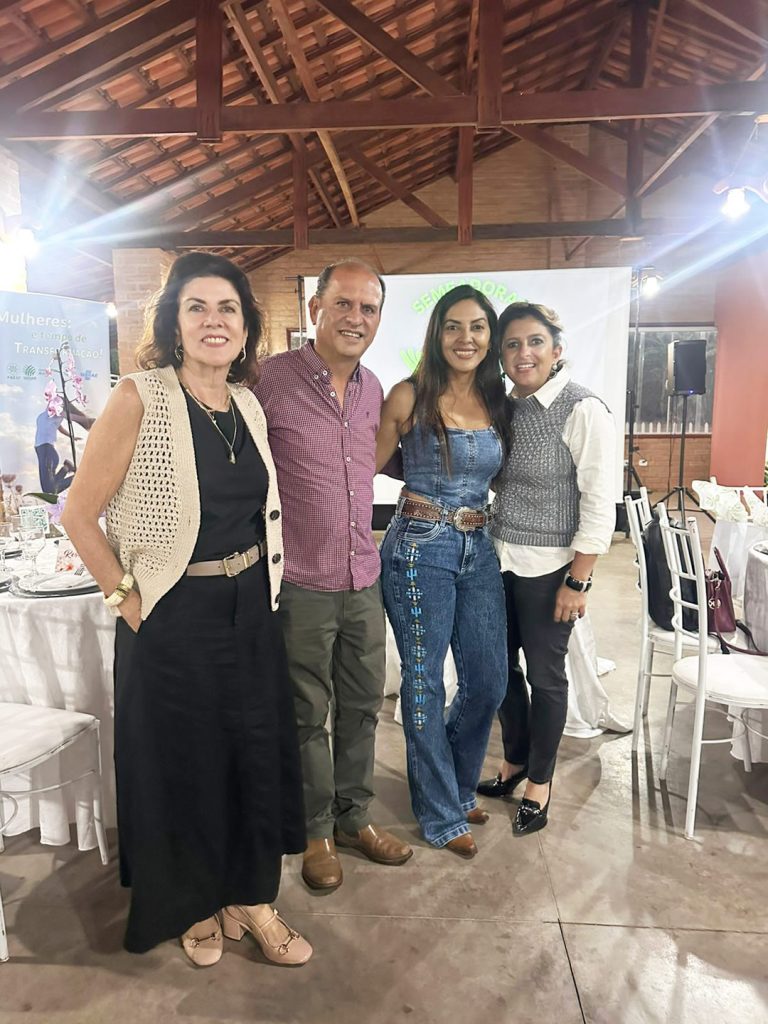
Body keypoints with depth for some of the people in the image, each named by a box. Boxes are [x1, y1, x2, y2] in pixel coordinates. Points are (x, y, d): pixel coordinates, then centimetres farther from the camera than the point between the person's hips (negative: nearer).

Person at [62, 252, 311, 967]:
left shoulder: (248, 403, 4)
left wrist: (263, 580, 9)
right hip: (173, 616, -5)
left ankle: (250, 898, 37)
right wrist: (125, 597, -10)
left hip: (250, 606, 6)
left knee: (257, 751, 14)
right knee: (182, 761, 12)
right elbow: (79, 513, -11)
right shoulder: (141, 399, -14)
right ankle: (195, 904, 38)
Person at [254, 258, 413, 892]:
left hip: (364, 578, 6)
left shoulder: (373, 390, 7)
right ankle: (316, 830, 33)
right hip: (301, 582, -6)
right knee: (307, 715, 11)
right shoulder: (271, 380, -13)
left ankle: (354, 816, 39)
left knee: (362, 706, 18)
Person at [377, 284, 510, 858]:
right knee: (426, 682, 5)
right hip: (420, 550, -5)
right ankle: (442, 815, 25)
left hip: (480, 552, 6)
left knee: (490, 681, 10)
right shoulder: (410, 397, -6)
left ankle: (456, 785, 38)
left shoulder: (498, 405, 9)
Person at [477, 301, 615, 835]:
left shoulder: (583, 410, -14)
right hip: (499, 560, 6)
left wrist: (578, 582, -15)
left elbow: (600, 504, -15)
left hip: (549, 568, -6)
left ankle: (540, 780, 30)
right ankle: (516, 759, 40)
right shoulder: (505, 406, 5)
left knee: (545, 674, 8)